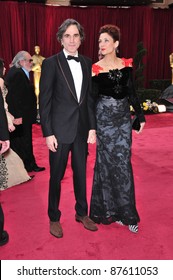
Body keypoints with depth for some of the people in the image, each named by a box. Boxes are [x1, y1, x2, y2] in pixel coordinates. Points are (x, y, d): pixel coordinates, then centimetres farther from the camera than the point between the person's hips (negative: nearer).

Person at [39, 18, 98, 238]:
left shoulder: (87, 63, 7)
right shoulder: (51, 63, -6)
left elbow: (90, 97, 9)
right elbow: (44, 101, -8)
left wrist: (92, 127, 5)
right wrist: (48, 133, -12)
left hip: (82, 128, 4)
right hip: (60, 129, -4)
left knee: (80, 173, 15)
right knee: (56, 176, 8)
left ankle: (82, 213, 34)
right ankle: (54, 218, 27)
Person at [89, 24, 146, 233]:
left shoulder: (126, 64, 5)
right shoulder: (96, 69, -5)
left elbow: (131, 93, 9)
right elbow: (93, 98, -5)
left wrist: (140, 116, 8)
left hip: (124, 118, 4)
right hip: (105, 119, -3)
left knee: (123, 163, 7)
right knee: (107, 164, 3)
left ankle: (124, 211, 21)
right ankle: (110, 210, 21)